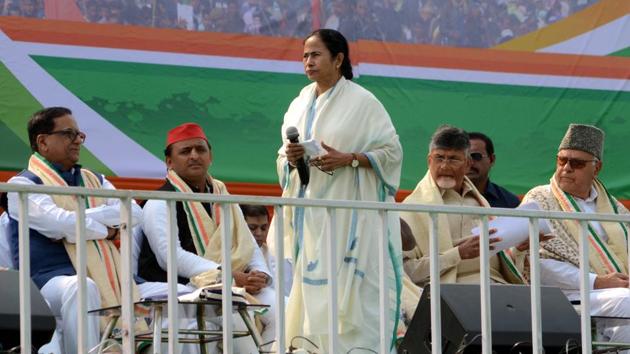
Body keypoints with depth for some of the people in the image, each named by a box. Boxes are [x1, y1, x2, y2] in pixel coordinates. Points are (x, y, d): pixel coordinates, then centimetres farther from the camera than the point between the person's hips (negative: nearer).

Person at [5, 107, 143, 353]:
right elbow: (59, 223, -13)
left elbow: (134, 212, 6)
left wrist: (78, 219, -7)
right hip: (51, 279, -7)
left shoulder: (94, 181, 24)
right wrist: (106, 230, 2)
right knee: (82, 287, -40)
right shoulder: (23, 185, 4)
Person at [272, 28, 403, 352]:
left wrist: (348, 159, -17)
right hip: (309, 213, 6)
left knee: (347, 289, -10)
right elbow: (282, 159, 17)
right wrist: (290, 157, -6)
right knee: (310, 287, 1)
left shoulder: (362, 102, -4)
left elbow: (391, 151, -5)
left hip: (347, 214, -6)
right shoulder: (301, 104, 13)